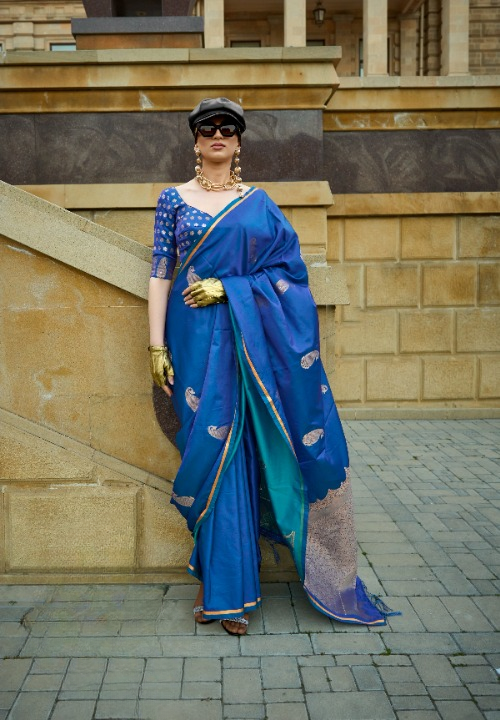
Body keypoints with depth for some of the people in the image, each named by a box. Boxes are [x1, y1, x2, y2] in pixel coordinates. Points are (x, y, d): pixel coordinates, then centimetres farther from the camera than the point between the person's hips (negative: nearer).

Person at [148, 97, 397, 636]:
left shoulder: (258, 202, 11)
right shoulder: (174, 199, 10)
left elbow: (288, 267, 4)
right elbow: (160, 273, 5)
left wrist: (227, 288, -9)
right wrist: (157, 346, -3)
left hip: (249, 338, 0)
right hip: (196, 338, 0)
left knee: (232, 451, -1)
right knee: (214, 452, -1)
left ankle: (219, 585, 12)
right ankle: (224, 588, 10)